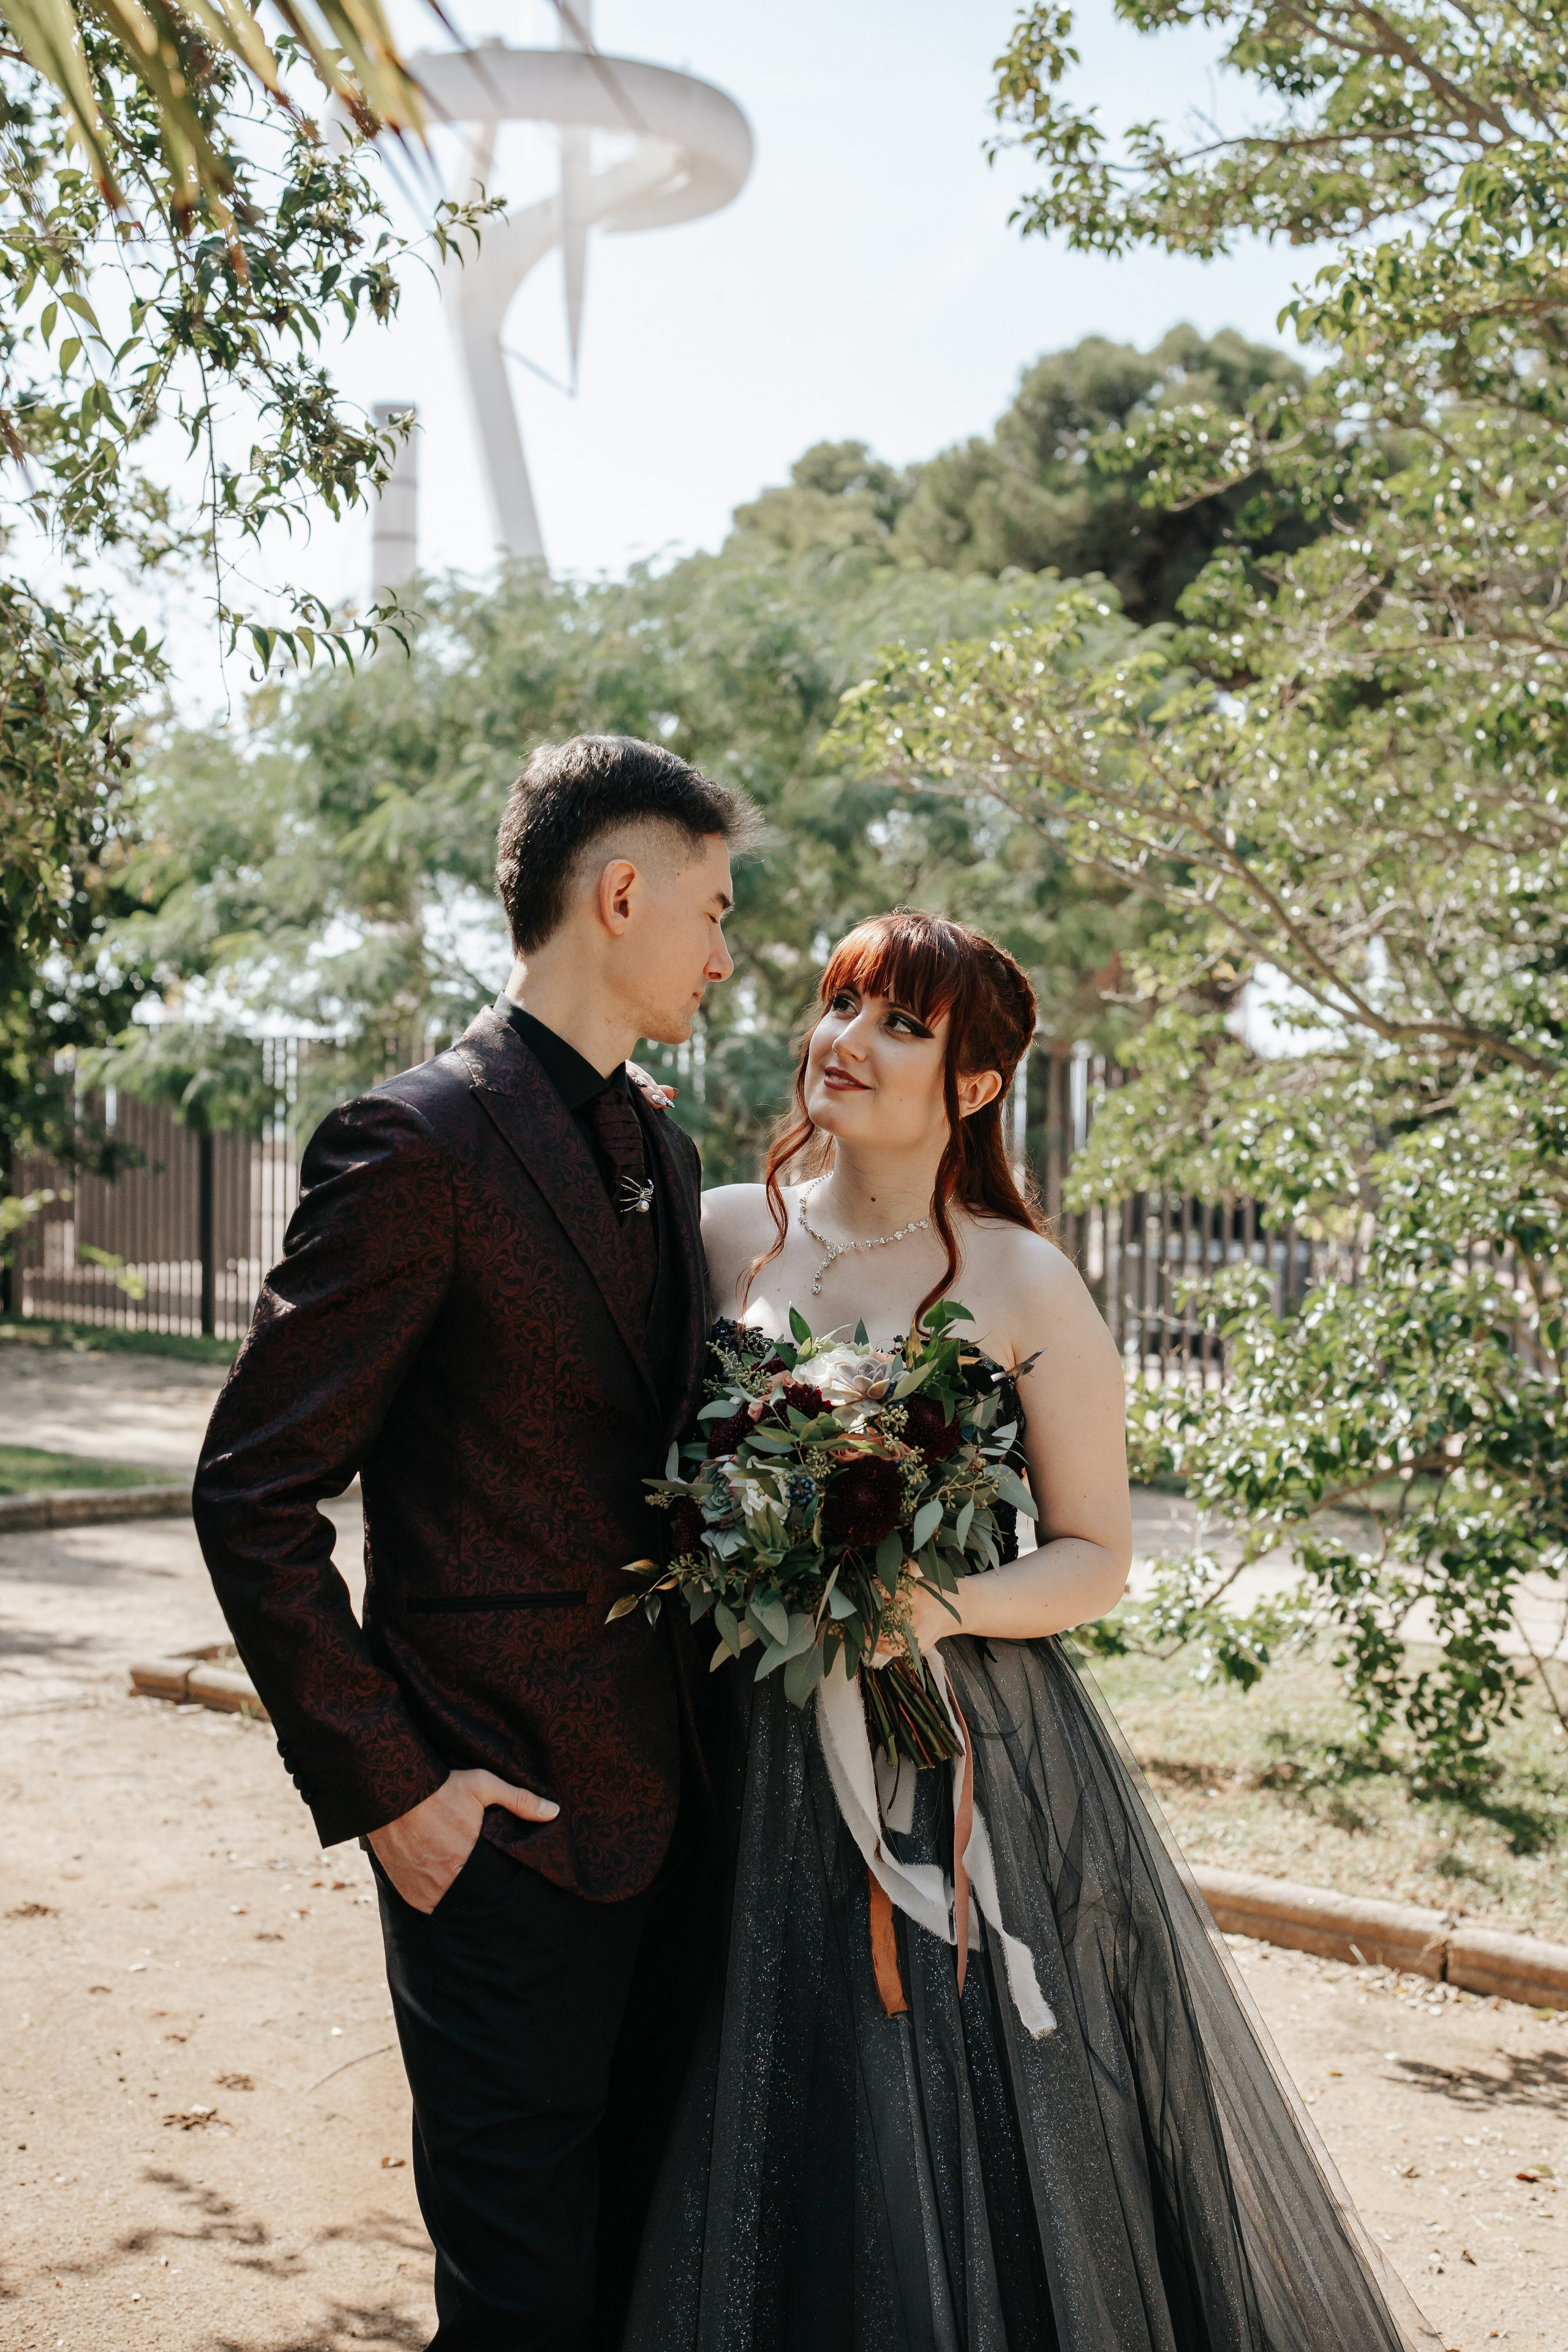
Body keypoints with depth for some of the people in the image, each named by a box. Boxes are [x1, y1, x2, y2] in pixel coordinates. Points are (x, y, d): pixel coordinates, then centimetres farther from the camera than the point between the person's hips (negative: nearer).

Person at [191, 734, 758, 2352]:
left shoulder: (664, 1154, 12)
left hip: (670, 1800, 8)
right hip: (506, 1814, -8)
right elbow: (254, 1495, -14)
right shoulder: (419, 1147, -15)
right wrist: (378, 1783, -15)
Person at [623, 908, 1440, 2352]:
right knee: (775, 2154, 12)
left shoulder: (1023, 1285, -7)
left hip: (970, 1756, -3)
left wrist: (942, 1607, -20)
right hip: (760, 1758, 3)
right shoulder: (728, 1232, 3)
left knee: (984, 2155, 6)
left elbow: (1098, 1558, -4)